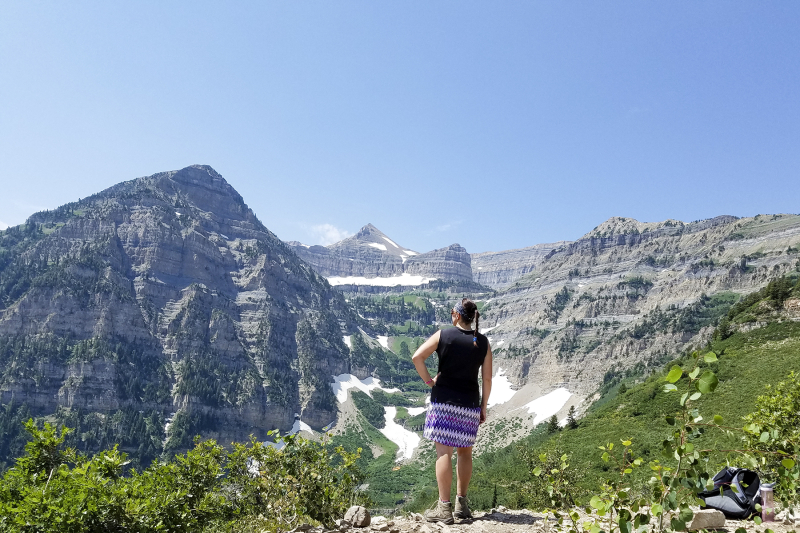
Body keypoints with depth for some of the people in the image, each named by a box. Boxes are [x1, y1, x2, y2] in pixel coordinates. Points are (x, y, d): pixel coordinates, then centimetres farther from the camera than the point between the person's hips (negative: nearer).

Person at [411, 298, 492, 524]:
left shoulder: (443, 335, -4)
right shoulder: (483, 342, 2)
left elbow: (417, 357, -13)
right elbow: (487, 378, 2)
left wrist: (428, 380, 0)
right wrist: (483, 407, 10)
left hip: (444, 400, -3)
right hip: (470, 403, 3)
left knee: (444, 451, -1)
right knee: (465, 452, 15)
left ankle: (444, 508, -1)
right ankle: (461, 505, 21)